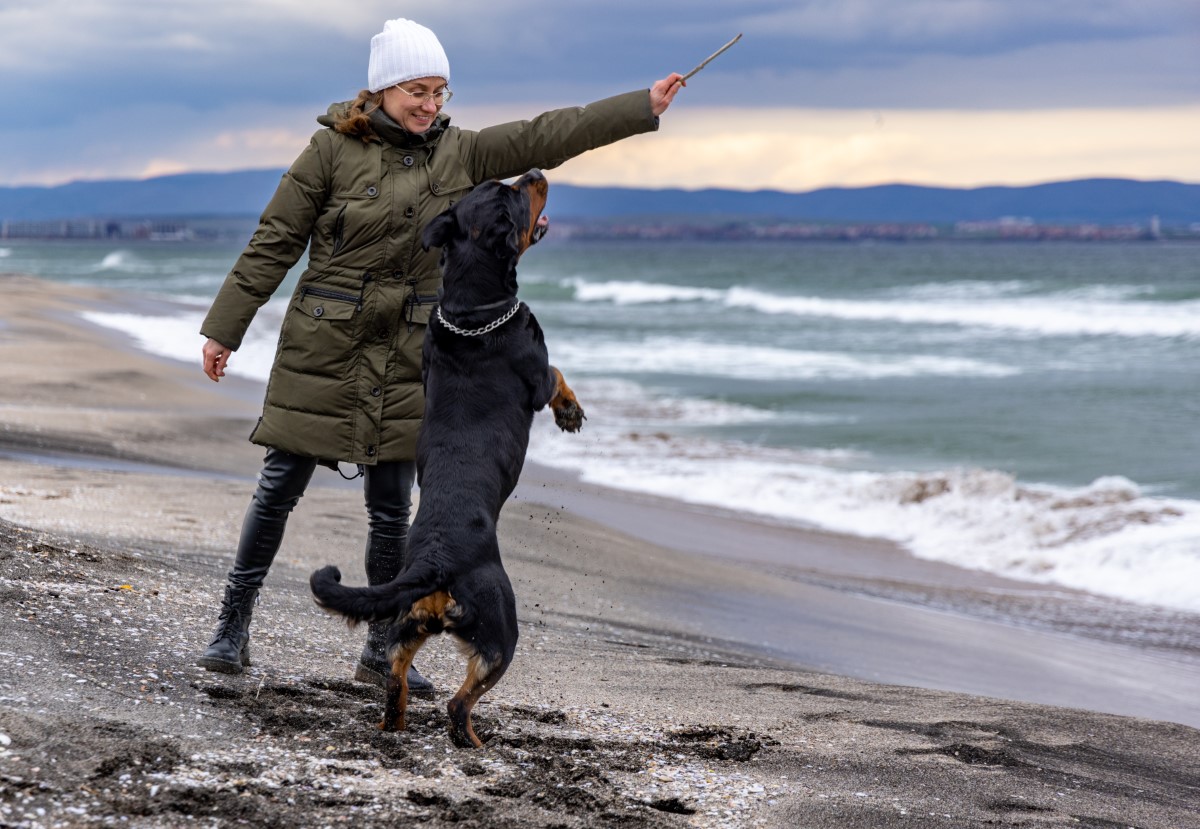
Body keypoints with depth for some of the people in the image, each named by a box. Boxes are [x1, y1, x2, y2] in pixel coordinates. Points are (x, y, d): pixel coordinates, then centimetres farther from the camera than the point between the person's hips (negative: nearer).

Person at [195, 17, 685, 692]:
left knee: (392, 508, 5)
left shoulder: (460, 154, 6)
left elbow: (548, 135, 6)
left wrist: (644, 106, 2)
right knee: (280, 489, 0)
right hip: (322, 349, -3)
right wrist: (225, 329, -4)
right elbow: (274, 246, -3)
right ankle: (233, 628, 12)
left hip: (406, 357, 3)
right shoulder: (333, 149, -5)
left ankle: (383, 653, 15)